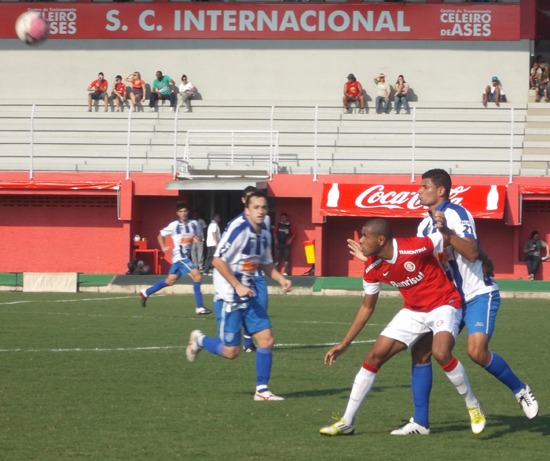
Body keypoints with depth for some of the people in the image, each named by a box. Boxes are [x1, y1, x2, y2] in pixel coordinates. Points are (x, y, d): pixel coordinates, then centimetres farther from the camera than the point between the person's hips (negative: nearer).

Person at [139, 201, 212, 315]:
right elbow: (161, 236, 5)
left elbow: (199, 236, 18)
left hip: (186, 256, 7)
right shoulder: (174, 225, -7)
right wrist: (163, 247, -10)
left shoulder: (194, 224, 6)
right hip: (179, 256, -7)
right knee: (197, 277, -19)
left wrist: (198, 238, -5)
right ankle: (199, 307, -16)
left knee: (170, 281, 17)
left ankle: (146, 293, 36)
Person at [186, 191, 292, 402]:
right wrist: (238, 286, -22)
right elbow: (218, 260, -19)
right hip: (228, 298, -7)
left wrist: (281, 279, 5)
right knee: (230, 352, -5)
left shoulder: (264, 236, 8)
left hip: (249, 297, 7)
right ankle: (199, 340, 25)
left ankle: (262, 390, 5)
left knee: (266, 339, -3)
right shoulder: (238, 232, -18)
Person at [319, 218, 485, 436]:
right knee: (374, 356, -3)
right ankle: (346, 422, 6)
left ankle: (474, 407, -9)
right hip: (413, 310, 6)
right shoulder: (372, 268, -7)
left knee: (441, 353, -32)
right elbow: (367, 307, 7)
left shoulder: (416, 248, -28)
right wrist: (344, 344, 7)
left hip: (444, 305, -6)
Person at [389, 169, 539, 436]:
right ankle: (420, 422, 0)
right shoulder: (425, 225, 10)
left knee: (476, 351, -27)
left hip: (479, 295, -8)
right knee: (421, 351, -4)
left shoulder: (457, 215, -15)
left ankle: (520, 390, -2)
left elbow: (472, 254, -29)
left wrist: (446, 231, -38)